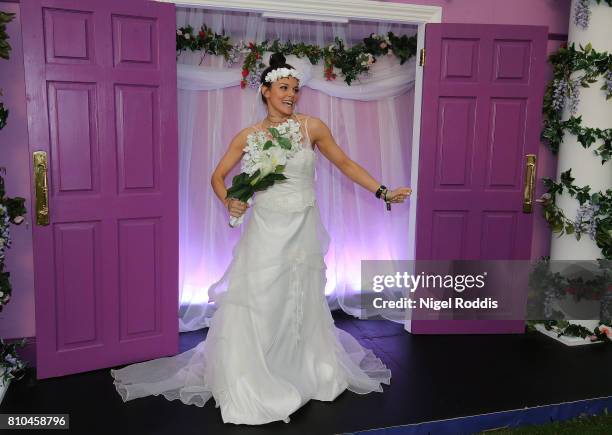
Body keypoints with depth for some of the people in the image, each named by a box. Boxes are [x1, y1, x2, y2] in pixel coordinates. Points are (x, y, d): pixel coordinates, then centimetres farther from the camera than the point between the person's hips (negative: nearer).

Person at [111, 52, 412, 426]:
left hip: (303, 230, 1)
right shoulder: (249, 137, 0)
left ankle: (305, 370, 33)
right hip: (266, 231, 0)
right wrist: (229, 202, -12)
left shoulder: (312, 126, -1)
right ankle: (248, 384, 18)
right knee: (256, 304, 1)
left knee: (303, 306, 12)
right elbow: (217, 176, 8)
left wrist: (383, 192, 1)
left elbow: (345, 163, 5)